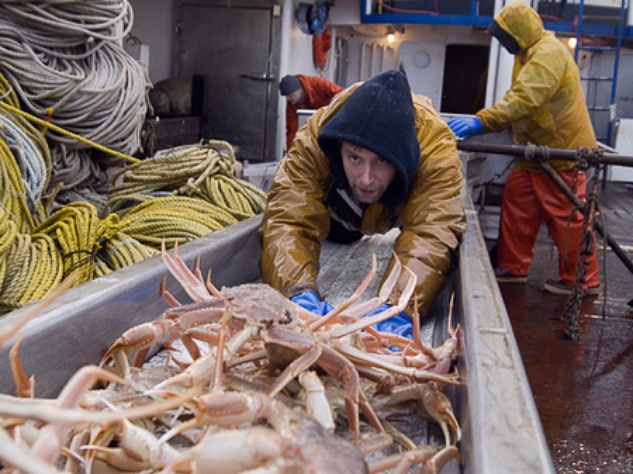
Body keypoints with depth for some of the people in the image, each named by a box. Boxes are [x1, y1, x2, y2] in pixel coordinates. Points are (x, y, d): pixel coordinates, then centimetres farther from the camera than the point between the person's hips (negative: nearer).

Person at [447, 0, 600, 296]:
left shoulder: (548, 53, -20)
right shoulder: (530, 54, 15)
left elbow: (525, 99, -34)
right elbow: (521, 99, 21)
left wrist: (482, 122, -41)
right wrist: (483, 122, 14)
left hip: (563, 151, -10)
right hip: (539, 150, 10)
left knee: (567, 217, -3)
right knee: (516, 203, 8)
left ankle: (583, 280, 10)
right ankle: (513, 267, 18)